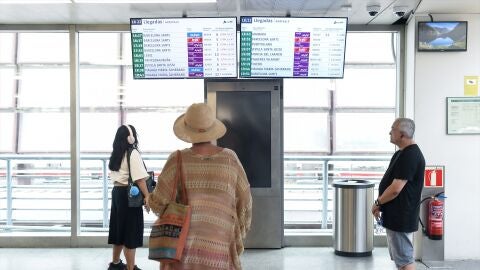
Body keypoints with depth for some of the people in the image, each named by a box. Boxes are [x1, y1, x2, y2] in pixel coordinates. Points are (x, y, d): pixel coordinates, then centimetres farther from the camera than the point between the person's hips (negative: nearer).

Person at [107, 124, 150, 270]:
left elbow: (114, 175, 15)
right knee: (131, 231, -2)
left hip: (117, 192, 9)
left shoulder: (116, 154, 13)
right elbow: (139, 178, -19)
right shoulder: (133, 154, -13)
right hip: (129, 195, -8)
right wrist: (147, 196, -18)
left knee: (120, 228, 18)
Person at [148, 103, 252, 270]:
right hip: (217, 243, 1)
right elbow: (244, 202, 5)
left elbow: (159, 203, -3)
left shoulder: (178, 160, -7)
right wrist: (239, 237, 19)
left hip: (182, 243, 0)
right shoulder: (229, 158, -2)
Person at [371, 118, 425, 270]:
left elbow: (396, 188, -25)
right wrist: (381, 205, 10)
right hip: (396, 216, 10)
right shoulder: (402, 153, 12)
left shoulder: (410, 156, -21)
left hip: (401, 217, -10)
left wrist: (378, 203, -10)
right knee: (400, 257, 17)